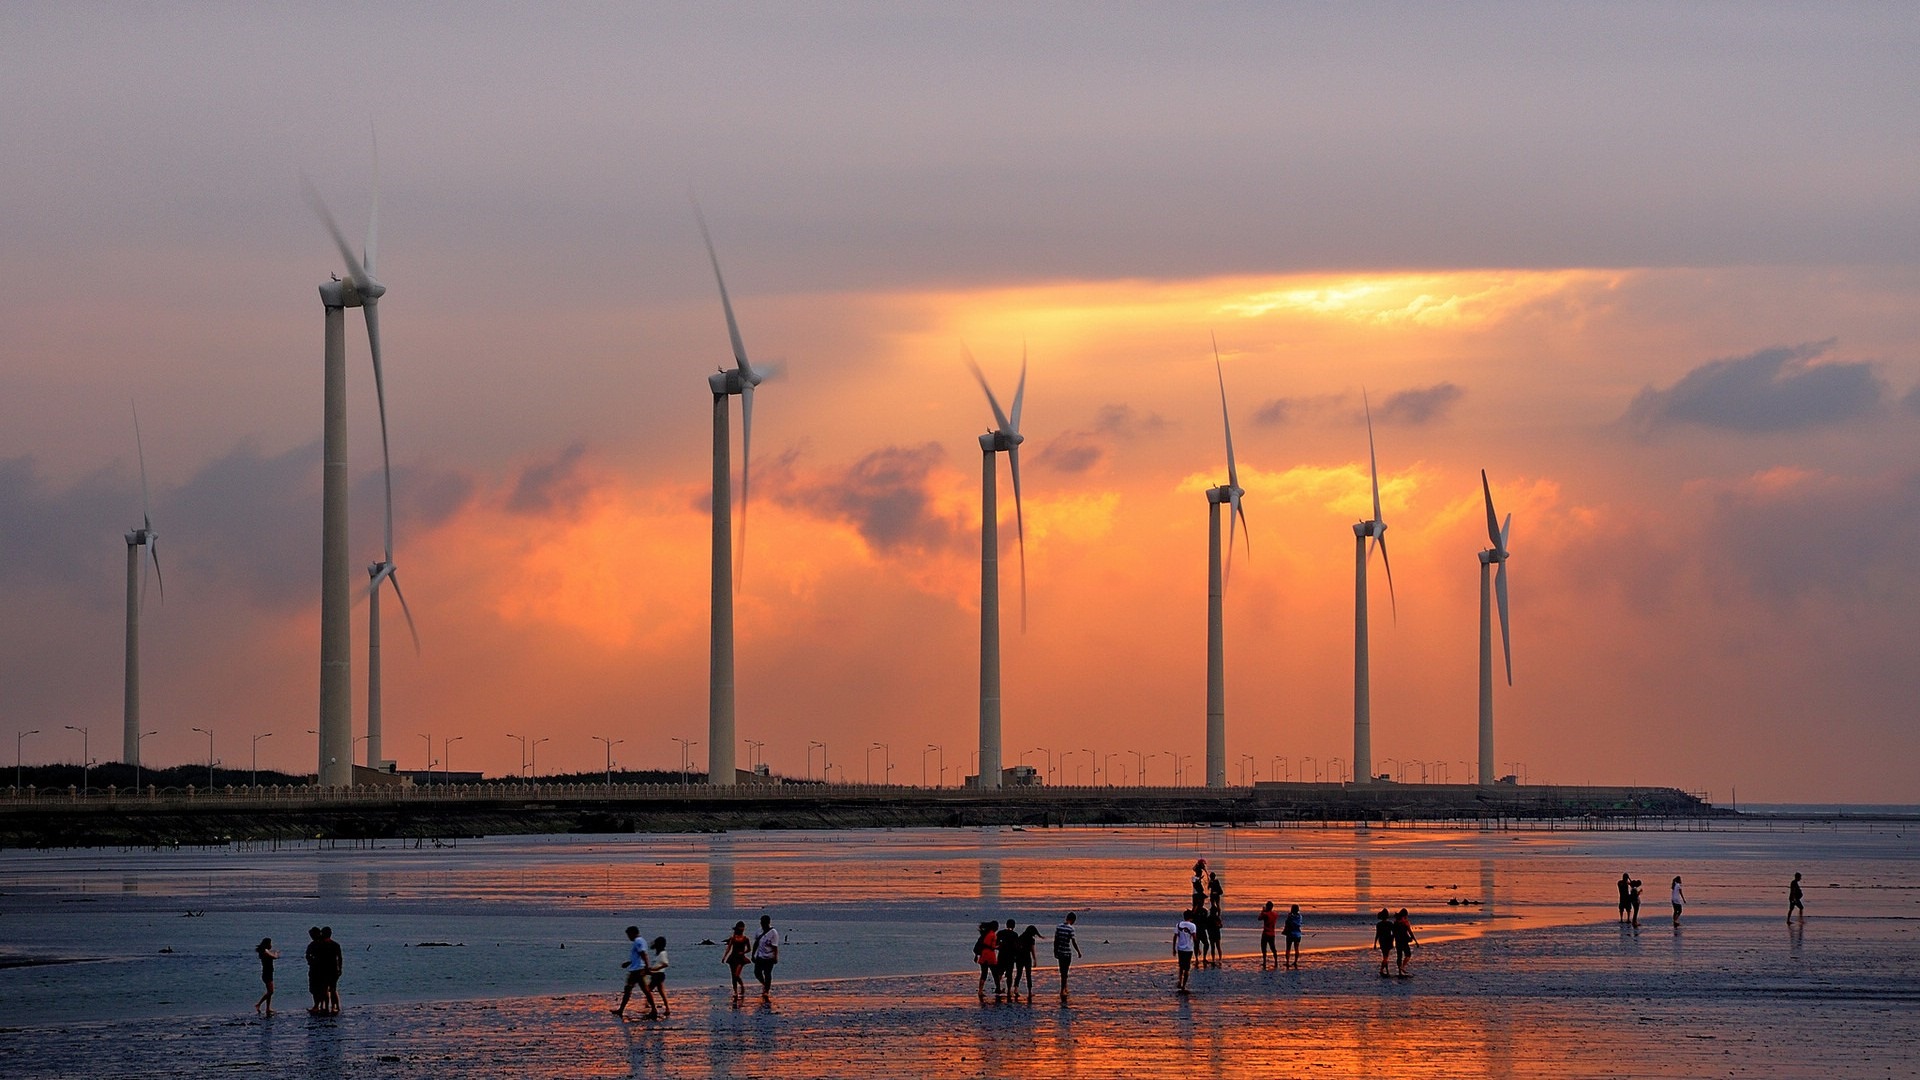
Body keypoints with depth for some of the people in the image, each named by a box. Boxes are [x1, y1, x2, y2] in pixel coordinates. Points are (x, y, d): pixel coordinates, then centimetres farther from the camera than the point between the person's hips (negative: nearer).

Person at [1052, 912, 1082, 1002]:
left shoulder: (1058, 927, 2)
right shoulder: (1070, 929, -14)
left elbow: (1055, 941, 7)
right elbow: (1074, 942, -14)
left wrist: (1055, 952, 16)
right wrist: (1078, 952, -3)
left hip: (1059, 952, 5)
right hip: (1067, 952, -5)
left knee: (1063, 972, 17)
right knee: (1064, 972, 0)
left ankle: (1065, 989, 27)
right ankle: (1062, 991, 0)